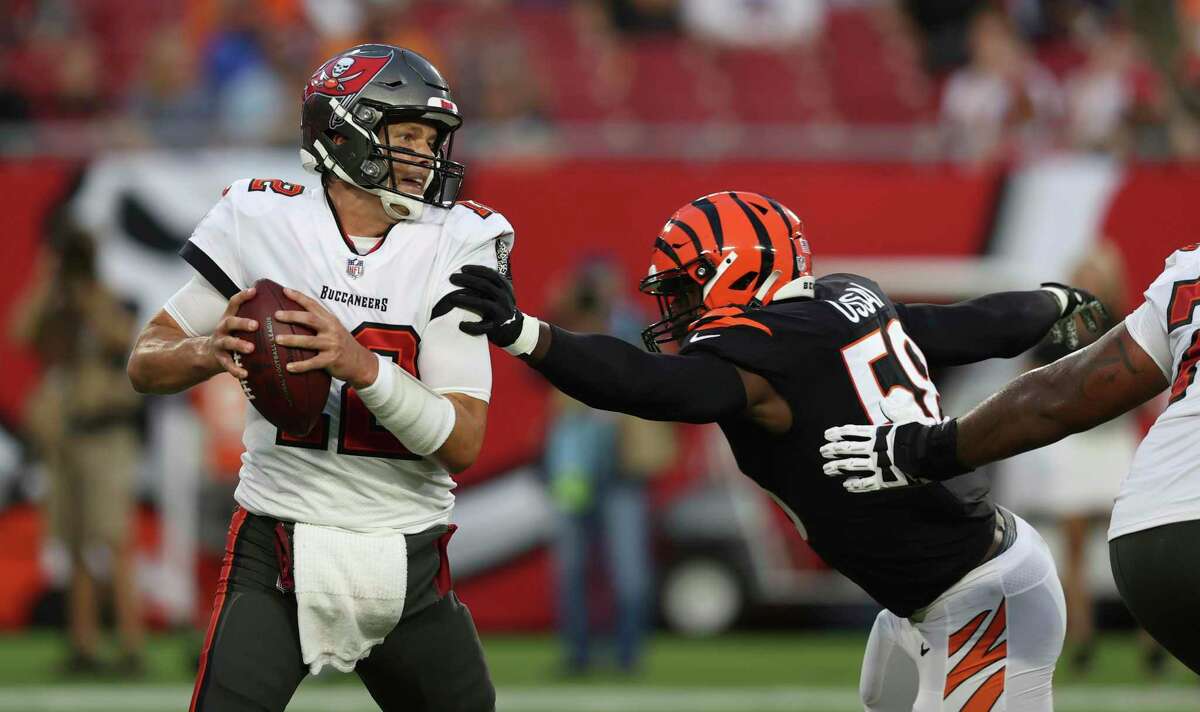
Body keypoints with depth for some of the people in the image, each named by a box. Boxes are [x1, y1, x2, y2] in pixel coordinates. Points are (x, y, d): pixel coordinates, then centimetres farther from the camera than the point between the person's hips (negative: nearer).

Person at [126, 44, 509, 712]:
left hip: (410, 567, 2)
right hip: (278, 550, -2)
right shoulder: (263, 224, -4)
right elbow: (147, 366, 3)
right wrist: (213, 351, -20)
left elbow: (462, 445, -11)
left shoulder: (453, 247, -3)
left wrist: (362, 364, -27)